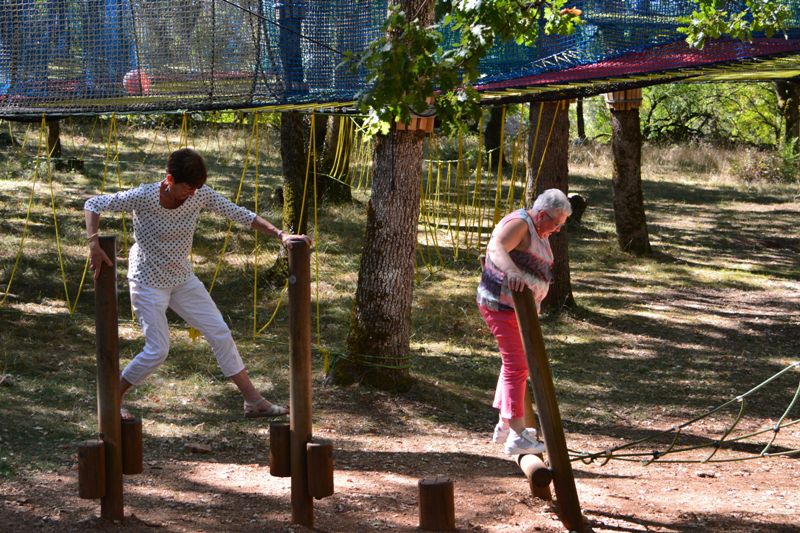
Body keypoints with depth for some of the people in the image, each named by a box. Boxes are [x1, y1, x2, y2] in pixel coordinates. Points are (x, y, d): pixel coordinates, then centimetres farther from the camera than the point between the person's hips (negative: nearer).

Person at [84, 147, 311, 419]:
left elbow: (240, 215, -9)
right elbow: (93, 204, -21)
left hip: (183, 279, 5)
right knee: (157, 351, -10)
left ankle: (254, 401, 10)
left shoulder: (201, 195, -14)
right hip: (148, 282, -5)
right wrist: (94, 245, -33)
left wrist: (280, 235, -19)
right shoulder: (143, 197, -26)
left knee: (220, 333, 3)